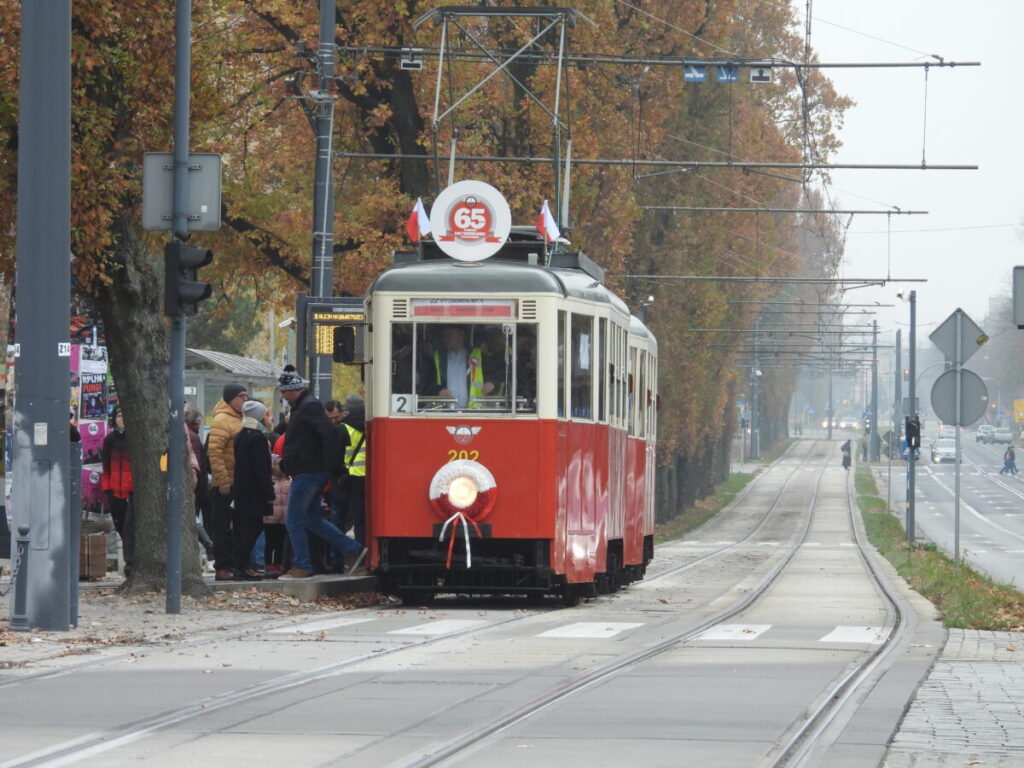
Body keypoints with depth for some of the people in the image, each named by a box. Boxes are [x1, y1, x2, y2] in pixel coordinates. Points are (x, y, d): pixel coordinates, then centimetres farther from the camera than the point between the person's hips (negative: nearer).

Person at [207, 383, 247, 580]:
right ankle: (222, 568, -3)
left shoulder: (241, 420, 18)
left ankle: (237, 565, 16)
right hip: (226, 485, -9)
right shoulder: (222, 420, -12)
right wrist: (222, 480, -23)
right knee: (224, 528, -5)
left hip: (241, 484, 9)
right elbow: (214, 451, -20)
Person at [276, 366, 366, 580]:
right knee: (312, 519, 15)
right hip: (310, 472, 11)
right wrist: (285, 464, 20)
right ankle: (354, 550, 15)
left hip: (307, 473, -11)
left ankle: (302, 567, 2)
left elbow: (328, 434, -25)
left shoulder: (309, 407, -16)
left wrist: (331, 465, -25)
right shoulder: (303, 406, 17)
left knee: (294, 520, -4)